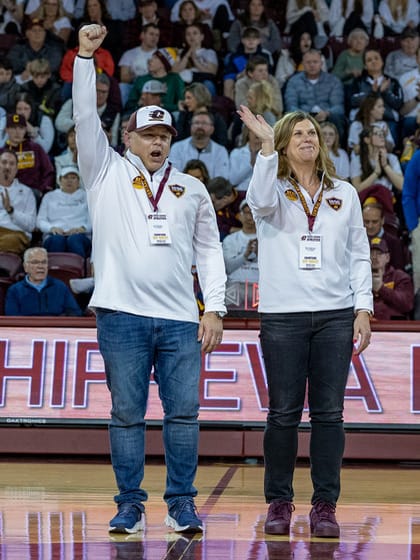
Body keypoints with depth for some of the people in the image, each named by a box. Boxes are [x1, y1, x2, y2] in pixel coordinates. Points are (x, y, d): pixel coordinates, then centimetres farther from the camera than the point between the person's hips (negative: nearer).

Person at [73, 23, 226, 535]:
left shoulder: (191, 189, 16)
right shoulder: (108, 173, 9)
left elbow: (209, 249, 16)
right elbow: (85, 117, 0)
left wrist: (215, 308, 6)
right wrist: (85, 55, -8)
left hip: (180, 319, 2)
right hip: (122, 315, -2)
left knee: (183, 412, 0)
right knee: (127, 413, 2)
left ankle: (181, 503, 8)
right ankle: (130, 505, 9)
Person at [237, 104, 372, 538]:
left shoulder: (344, 194, 13)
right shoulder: (274, 188, 5)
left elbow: (359, 255, 12)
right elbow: (261, 201, -20)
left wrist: (363, 310, 3)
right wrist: (267, 145, -24)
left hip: (335, 316, 2)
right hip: (282, 317, -2)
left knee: (328, 413, 1)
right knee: (283, 413, 0)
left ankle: (325, 505, 7)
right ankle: (279, 503, 10)